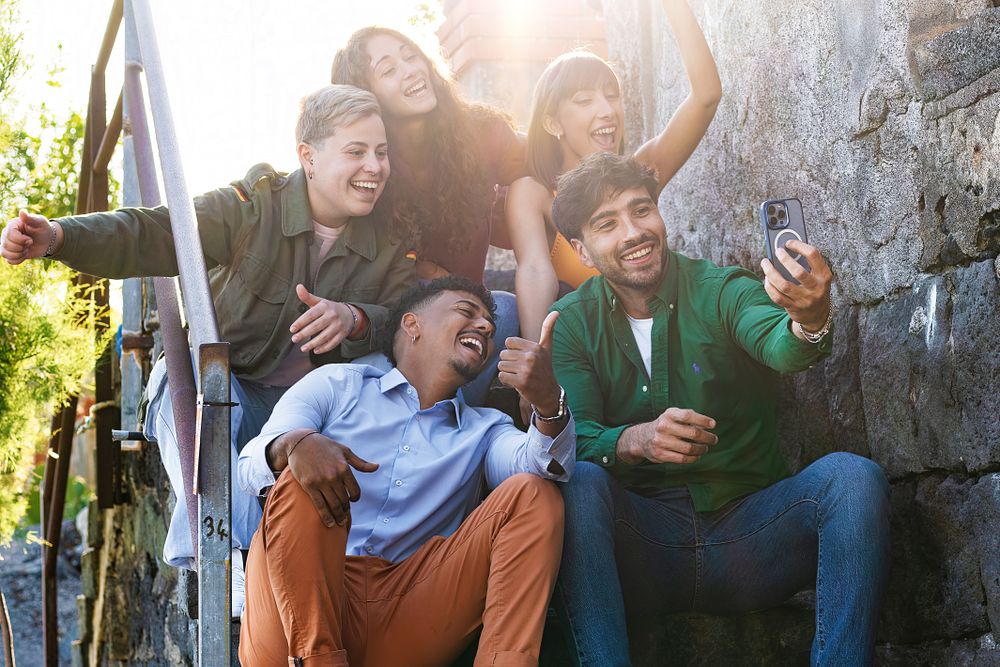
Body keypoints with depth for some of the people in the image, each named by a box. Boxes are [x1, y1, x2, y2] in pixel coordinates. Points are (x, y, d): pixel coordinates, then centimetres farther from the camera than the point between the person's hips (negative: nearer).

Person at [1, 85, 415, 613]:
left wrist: (354, 319, -31)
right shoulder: (252, 207, -8)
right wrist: (57, 236, -40)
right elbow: (153, 235, -20)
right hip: (225, 382, -3)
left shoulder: (389, 245, 5)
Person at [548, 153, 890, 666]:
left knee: (850, 475, -25)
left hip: (746, 530, 0)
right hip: (643, 542, 0)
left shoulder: (722, 291, 1)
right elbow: (571, 436, -9)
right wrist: (634, 441, -32)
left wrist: (810, 320, -47)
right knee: (580, 481, -30)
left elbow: (780, 348, -22)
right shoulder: (572, 323, 5)